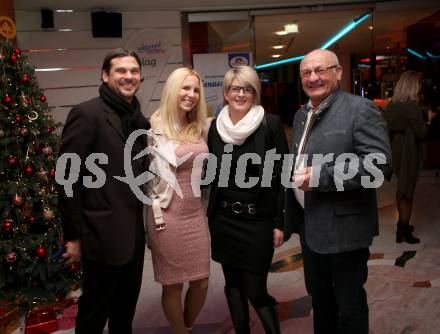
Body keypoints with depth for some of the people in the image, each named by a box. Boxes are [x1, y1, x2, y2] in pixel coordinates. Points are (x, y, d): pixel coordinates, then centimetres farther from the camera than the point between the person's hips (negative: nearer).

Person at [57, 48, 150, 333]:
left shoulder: (138, 119, 9)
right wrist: (73, 236, -14)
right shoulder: (87, 114, -13)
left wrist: (140, 220, 13)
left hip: (133, 231, 7)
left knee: (126, 308, 21)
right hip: (102, 232, -7)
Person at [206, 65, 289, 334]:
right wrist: (212, 215, 2)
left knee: (255, 290, -1)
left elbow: (282, 175, -7)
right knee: (233, 286, 14)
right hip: (224, 219, 4)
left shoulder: (271, 124, -8)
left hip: (258, 220, -4)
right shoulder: (216, 126, 3)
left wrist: (279, 222, -9)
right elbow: (213, 173, 11)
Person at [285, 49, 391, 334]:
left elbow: (379, 164, -24)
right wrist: (294, 214, 12)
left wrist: (321, 176, -26)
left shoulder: (360, 109, -14)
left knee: (349, 302, 10)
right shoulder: (302, 115, 10)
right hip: (309, 224, 8)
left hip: (344, 226, -7)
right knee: (319, 295, 23)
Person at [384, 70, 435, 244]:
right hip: (409, 152, -7)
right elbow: (421, 133, -16)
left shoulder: (392, 104, 4)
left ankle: (402, 224, 32)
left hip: (396, 150, 7)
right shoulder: (412, 105, -18)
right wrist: (429, 119, 1)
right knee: (407, 190, 2)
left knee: (402, 188, 20)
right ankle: (404, 231, 10)